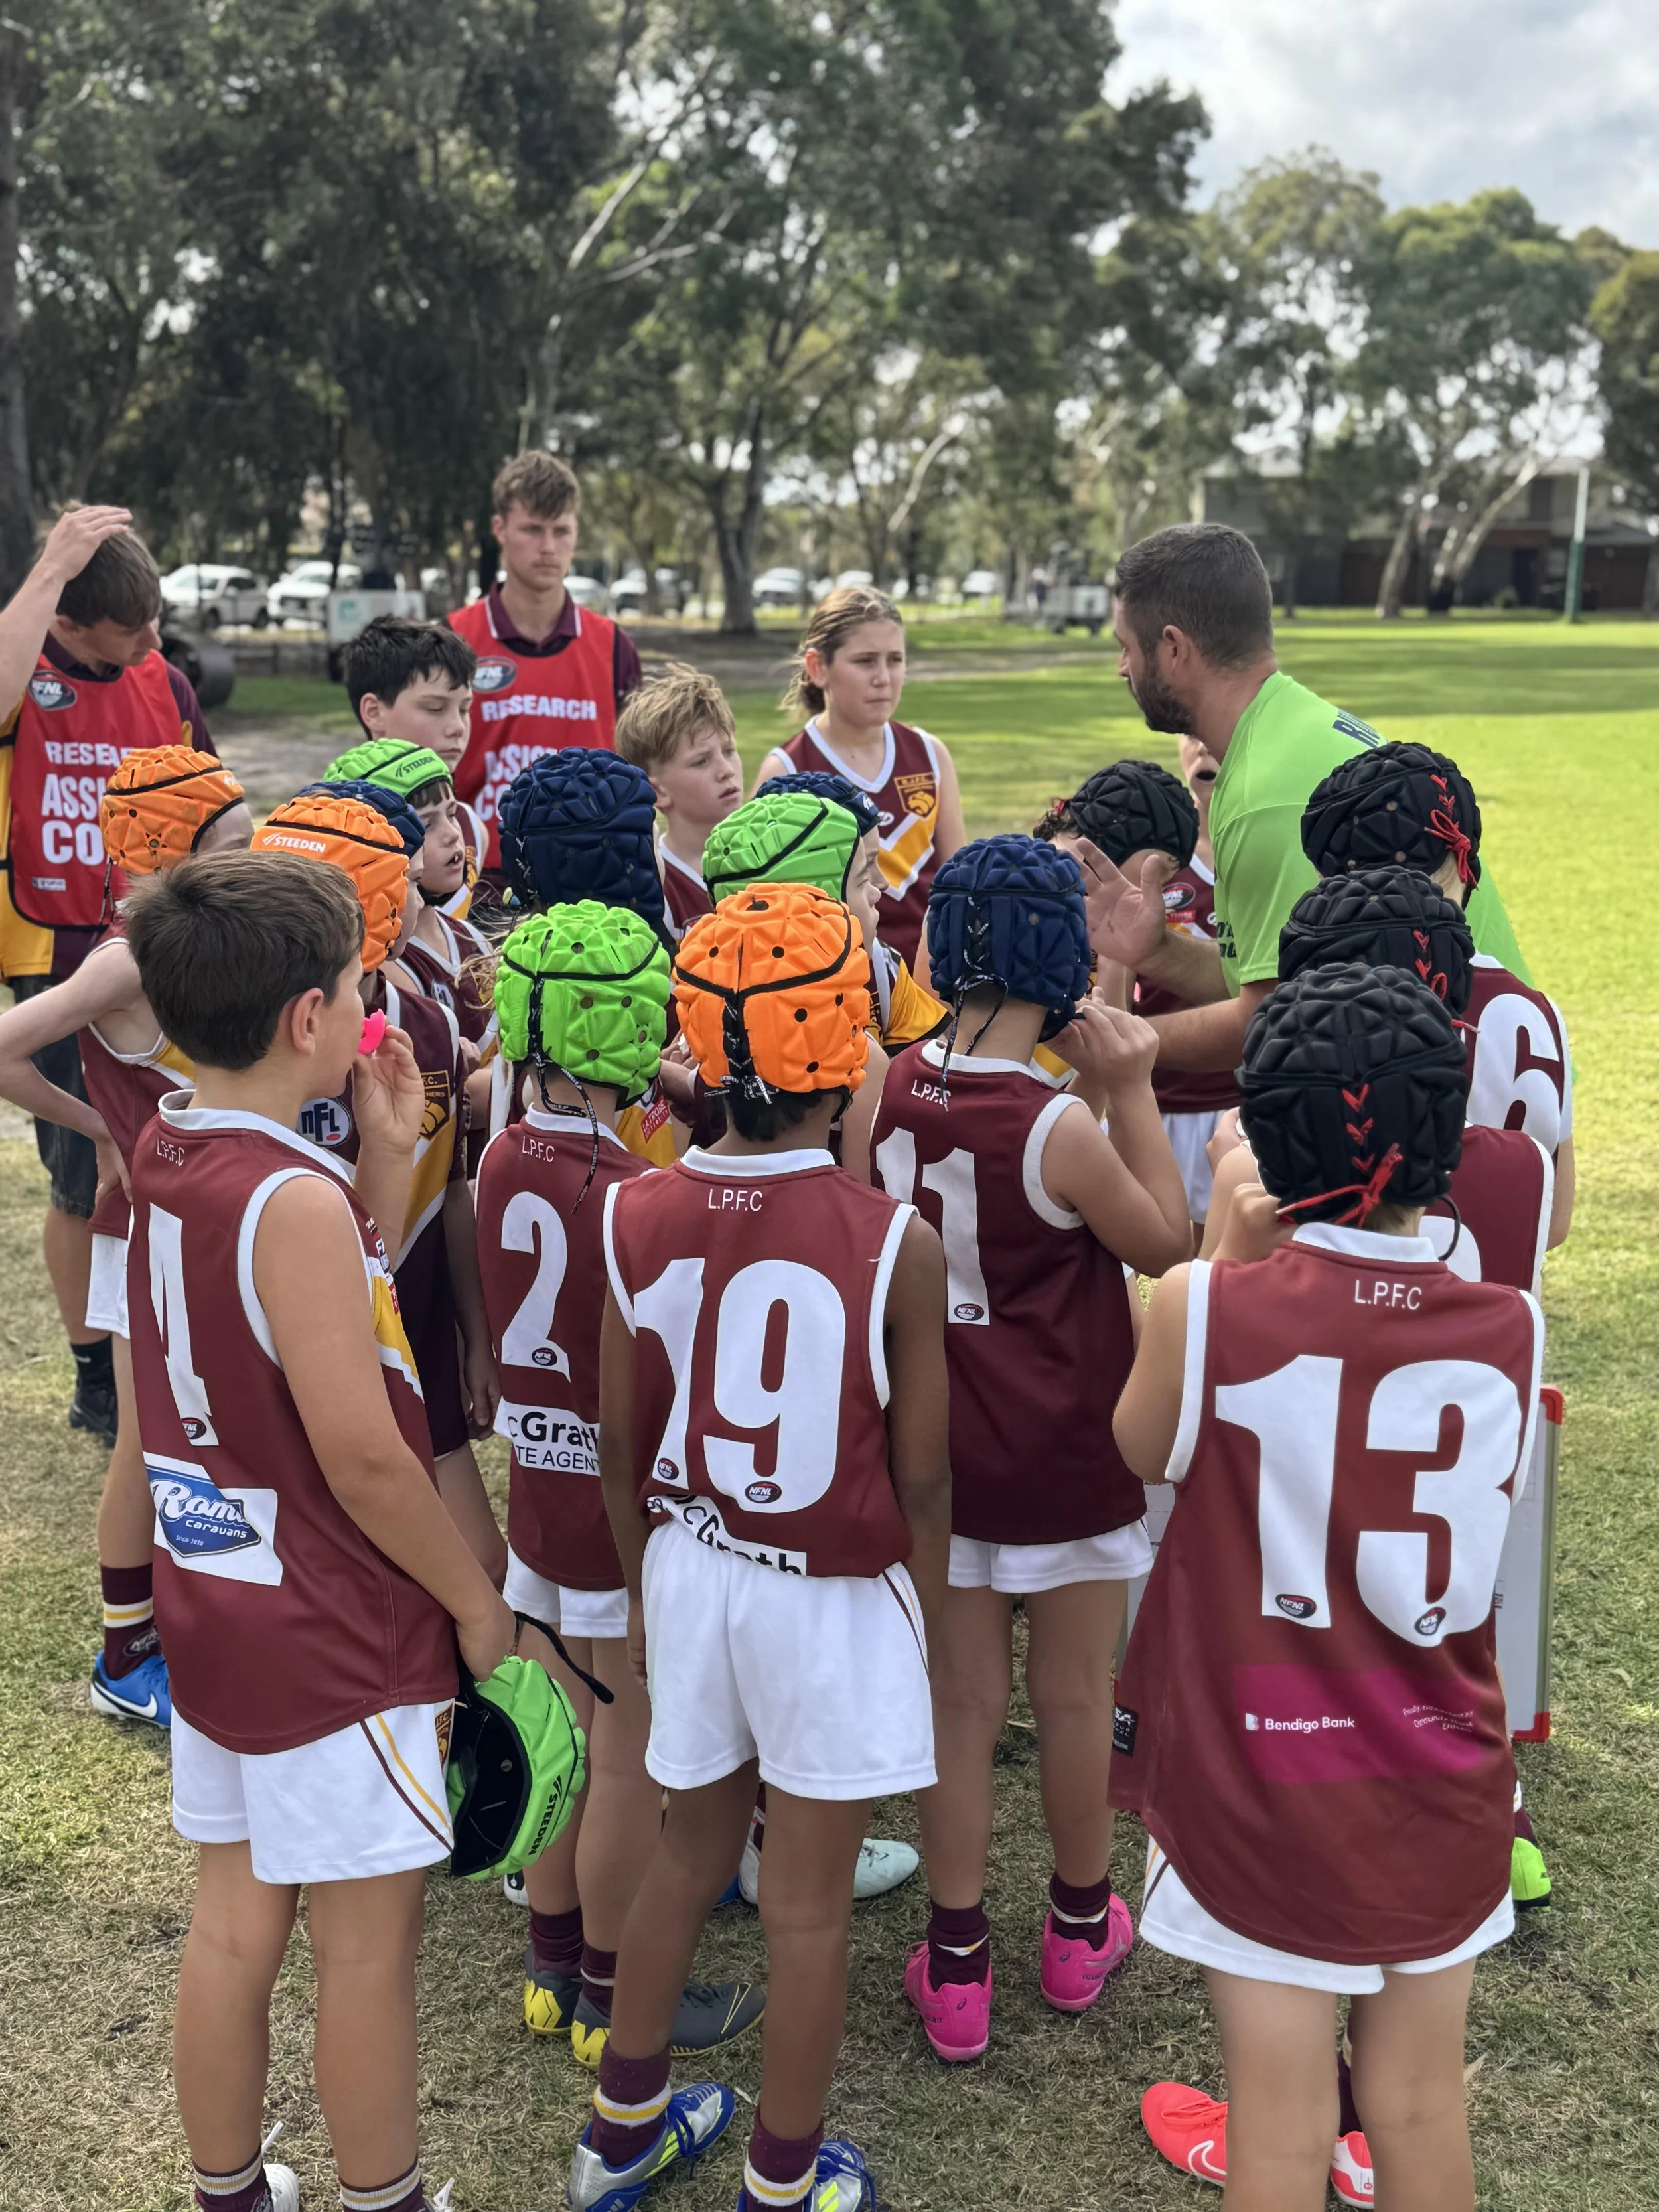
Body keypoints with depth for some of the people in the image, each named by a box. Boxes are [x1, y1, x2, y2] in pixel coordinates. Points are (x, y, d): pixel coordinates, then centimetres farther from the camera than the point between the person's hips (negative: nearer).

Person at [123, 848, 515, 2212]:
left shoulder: (166, 1157, 2)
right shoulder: (295, 1198, -24)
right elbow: (362, 1454, -23)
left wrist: (387, 1161, 4)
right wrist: (477, 1601, -10)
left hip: (212, 1602, 8)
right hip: (329, 1634, -8)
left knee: (237, 1919, 20)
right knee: (369, 1938, 9)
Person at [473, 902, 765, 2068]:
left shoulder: (502, 1160, -3)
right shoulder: (636, 1193, -24)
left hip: (538, 1478, 7)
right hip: (627, 1496, -7)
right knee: (632, 1760, 10)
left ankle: (553, 1967, 38)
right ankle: (615, 2001, 27)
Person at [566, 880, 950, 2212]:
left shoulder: (638, 1217, -10)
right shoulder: (895, 1247, -20)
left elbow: (622, 1438, 0)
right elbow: (921, 1478, -11)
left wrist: (645, 1580, 15)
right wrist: (927, 1615, 5)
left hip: (690, 1569, 4)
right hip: (835, 1599, -4)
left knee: (690, 1847, 24)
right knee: (808, 1902, 13)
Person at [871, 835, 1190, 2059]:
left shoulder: (889, 1093, -9)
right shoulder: (1063, 1127, -23)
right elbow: (1165, 1242, -8)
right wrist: (1133, 1089, -11)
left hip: (936, 1443, 4)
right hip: (1068, 1458, -4)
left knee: (961, 1703, 15)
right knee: (1073, 1698, 17)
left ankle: (955, 1970, 24)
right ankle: (1082, 1928, 38)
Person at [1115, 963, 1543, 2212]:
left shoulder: (1209, 1308, -21)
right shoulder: (1510, 1330, -13)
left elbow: (1144, 1451, -1)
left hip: (1261, 1777, -2)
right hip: (1438, 1783, 2)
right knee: (1419, 2101, 21)